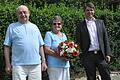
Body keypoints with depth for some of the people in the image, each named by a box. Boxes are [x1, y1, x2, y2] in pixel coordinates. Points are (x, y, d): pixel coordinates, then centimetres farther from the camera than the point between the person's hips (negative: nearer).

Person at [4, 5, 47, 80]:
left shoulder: (34, 27, 16)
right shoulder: (12, 27, 8)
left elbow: (41, 46, 16)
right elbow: (7, 46, 4)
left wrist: (43, 61, 9)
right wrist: (8, 64, -2)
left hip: (36, 64, 3)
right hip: (19, 65, -3)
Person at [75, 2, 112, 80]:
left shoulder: (100, 22, 10)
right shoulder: (80, 25, 3)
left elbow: (106, 39, 8)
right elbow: (78, 42, 3)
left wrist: (108, 53, 1)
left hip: (101, 54, 2)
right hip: (88, 56, -1)